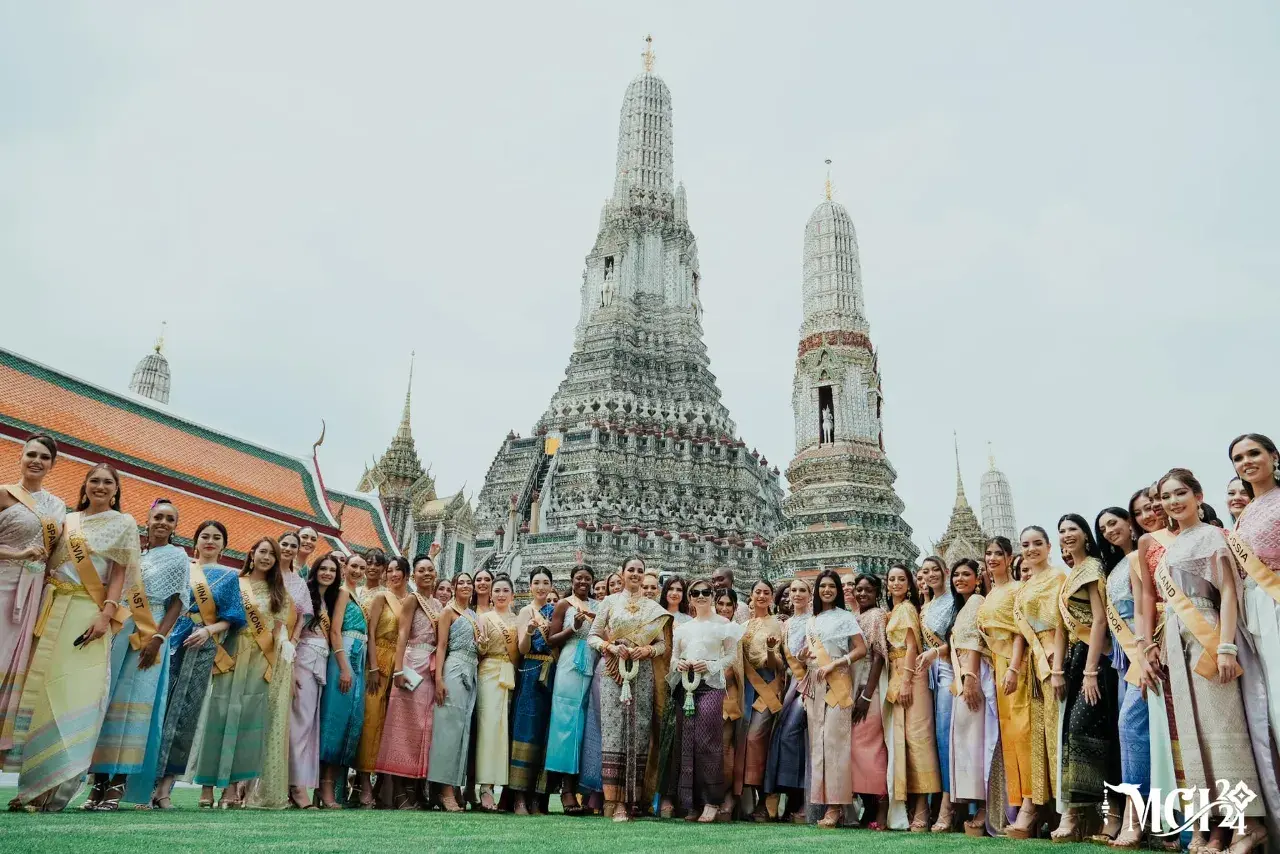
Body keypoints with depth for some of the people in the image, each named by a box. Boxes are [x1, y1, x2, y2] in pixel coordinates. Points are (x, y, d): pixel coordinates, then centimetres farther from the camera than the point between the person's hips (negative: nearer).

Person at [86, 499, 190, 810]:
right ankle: (99, 781, 4)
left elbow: (178, 602, -1)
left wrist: (158, 638, -13)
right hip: (117, 631, 4)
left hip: (150, 636, -3)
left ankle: (119, 784, -5)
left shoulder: (178, 557, 6)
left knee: (132, 702, -7)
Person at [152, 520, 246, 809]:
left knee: (185, 713, -2)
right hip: (168, 641, 0)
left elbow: (230, 618, 6)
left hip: (202, 647, 0)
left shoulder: (229, 576, 12)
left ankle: (164, 787, 4)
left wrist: (208, 631, -12)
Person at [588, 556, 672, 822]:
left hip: (641, 673, 2)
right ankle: (612, 800, -8)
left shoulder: (653, 607, 14)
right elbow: (593, 636, 6)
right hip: (613, 672, -2)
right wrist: (611, 647, -11)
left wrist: (647, 650, -8)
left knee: (637, 731, -2)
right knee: (613, 729, -9)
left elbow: (662, 643, 12)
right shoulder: (610, 602, 10)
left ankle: (628, 798, 3)